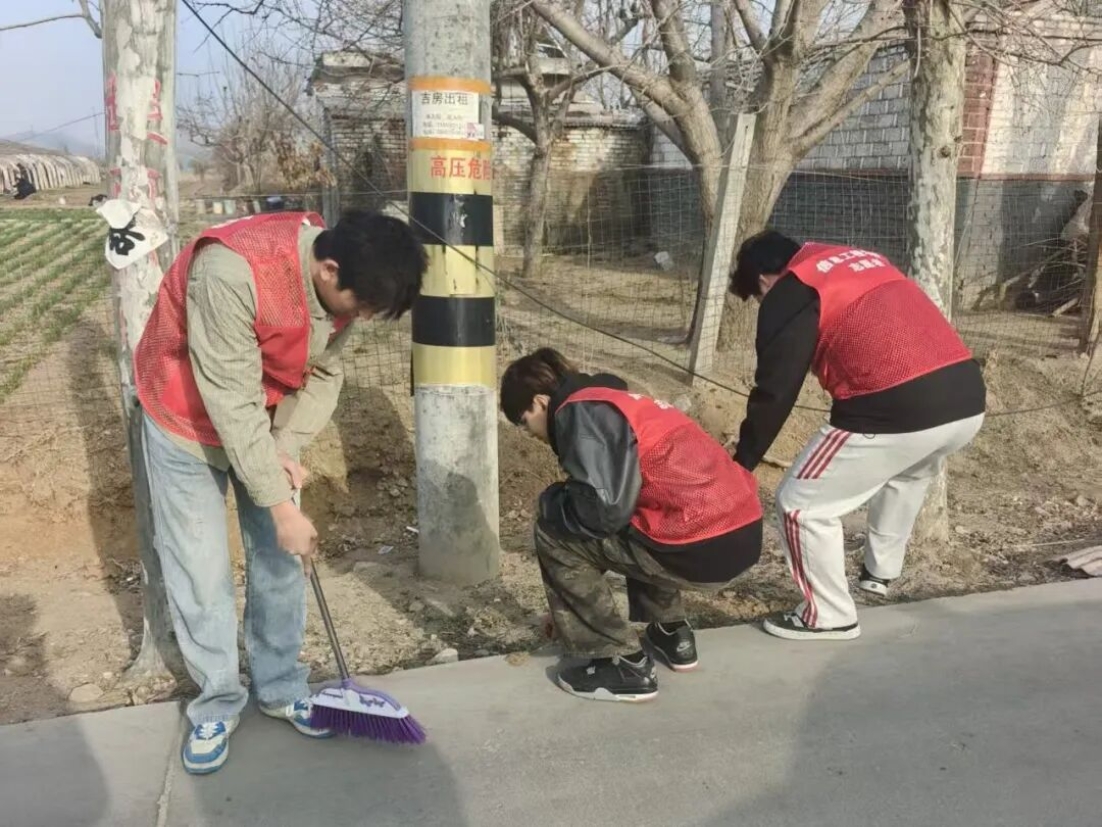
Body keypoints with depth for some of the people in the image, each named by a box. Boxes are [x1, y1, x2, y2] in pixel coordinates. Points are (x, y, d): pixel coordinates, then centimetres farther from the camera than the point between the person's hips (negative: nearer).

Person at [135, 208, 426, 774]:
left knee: (279, 558, 8)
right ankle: (217, 702, 20)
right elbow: (232, 405, -33)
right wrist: (281, 505, -28)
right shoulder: (230, 271, -38)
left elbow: (323, 374, -4)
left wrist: (287, 448, -19)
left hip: (270, 424, 5)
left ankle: (280, 687, 26)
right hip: (189, 418, -5)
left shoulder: (343, 280, -17)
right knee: (198, 571, 1)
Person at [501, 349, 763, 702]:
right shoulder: (617, 400, 24)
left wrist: (550, 501, 6)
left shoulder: (578, 411, -5)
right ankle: (671, 632, 30)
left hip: (701, 550, -9)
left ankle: (624, 664, 5)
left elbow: (603, 510, -15)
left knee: (555, 534, 3)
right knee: (630, 527, 33)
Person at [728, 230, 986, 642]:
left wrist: (742, 463, 9)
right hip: (968, 397, 9)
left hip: (898, 411, -8)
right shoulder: (863, 258, 24)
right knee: (908, 471, 39)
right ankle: (880, 572, 47)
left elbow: (774, 392, -2)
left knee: (801, 504, 8)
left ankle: (829, 616, 20)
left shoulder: (789, 293, 2)